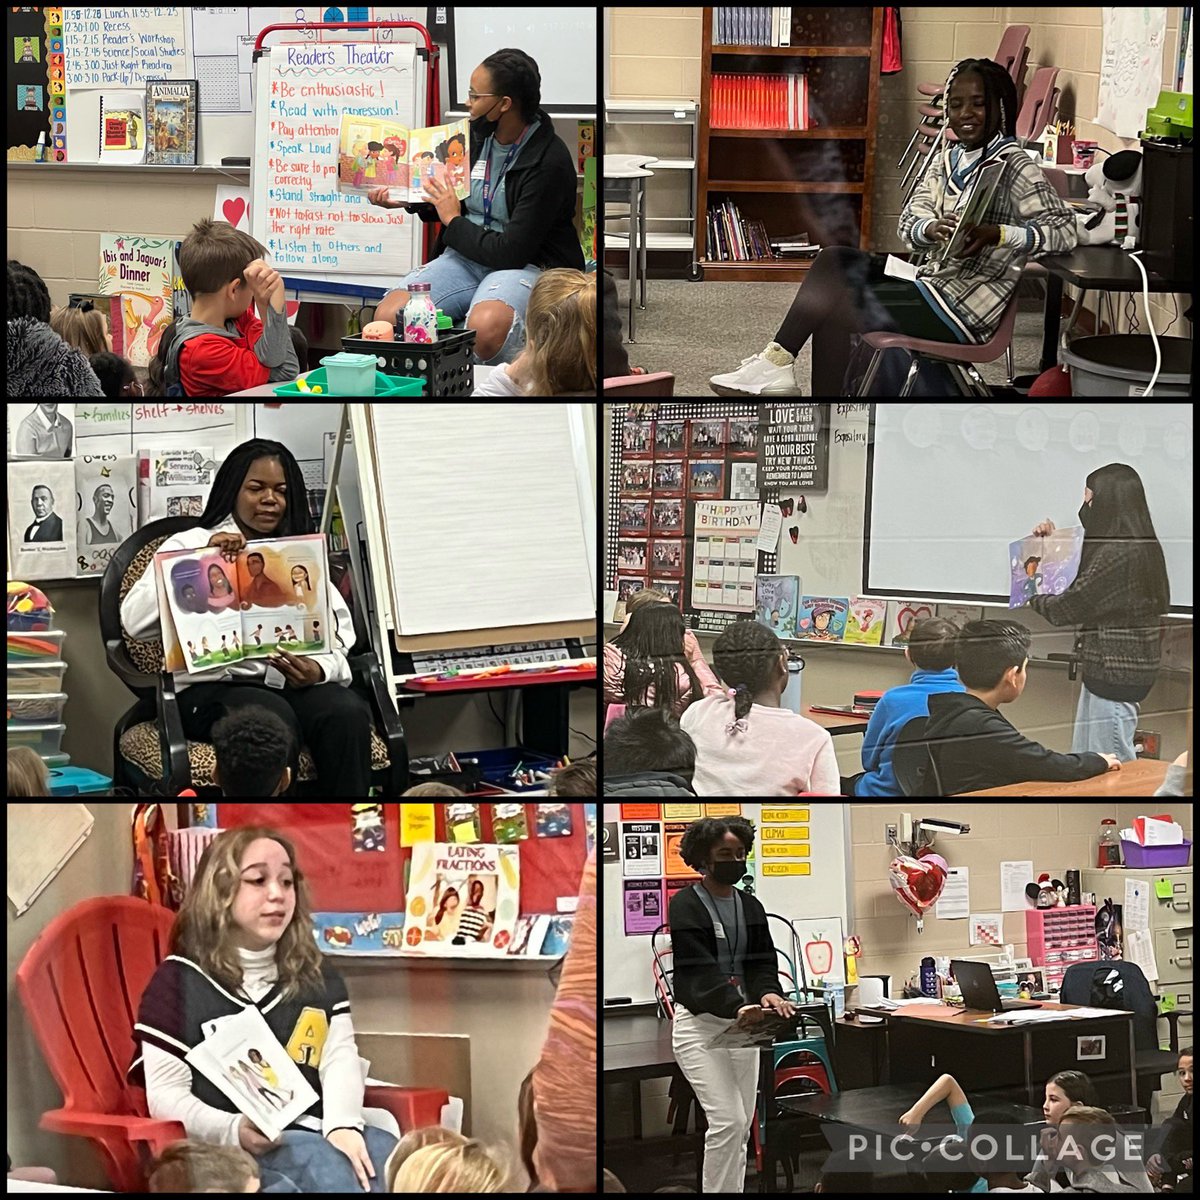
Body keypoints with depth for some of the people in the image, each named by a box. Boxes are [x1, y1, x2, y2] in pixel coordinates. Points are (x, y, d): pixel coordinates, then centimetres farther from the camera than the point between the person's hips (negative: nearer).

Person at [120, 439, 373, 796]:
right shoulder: (190, 544, 11)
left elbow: (339, 636, 12)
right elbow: (134, 620, -6)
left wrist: (317, 670, -11)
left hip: (293, 683, 3)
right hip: (213, 686, -3)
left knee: (347, 712, -30)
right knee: (273, 719, -36)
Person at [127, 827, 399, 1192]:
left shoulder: (318, 976, 19)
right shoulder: (180, 980, 6)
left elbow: (340, 1058, 5)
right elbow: (165, 1095, -1)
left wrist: (342, 1125, -18)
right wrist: (234, 1132, -21)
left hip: (312, 1132, 4)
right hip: (223, 1150, -4)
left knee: (382, 1151, -30)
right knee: (321, 1161, -35)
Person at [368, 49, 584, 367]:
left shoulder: (549, 162, -17)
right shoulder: (477, 135, 5)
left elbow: (512, 251, -20)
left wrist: (453, 221, -8)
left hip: (528, 265, -7)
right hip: (467, 255, 7)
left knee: (485, 328, -40)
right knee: (388, 315, -19)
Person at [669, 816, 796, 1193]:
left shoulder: (751, 907, 11)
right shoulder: (686, 906, -10)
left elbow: (761, 961, 2)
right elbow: (699, 969, -21)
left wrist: (768, 992, -22)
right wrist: (736, 1006, -36)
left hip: (742, 1024, 7)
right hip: (700, 1023, -6)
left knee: (741, 1127, 6)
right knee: (728, 1121, -16)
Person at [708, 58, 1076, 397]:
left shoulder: (1016, 167, -12)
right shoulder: (947, 159, 12)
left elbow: (1064, 231, -21)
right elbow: (909, 222, 3)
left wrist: (996, 235, -35)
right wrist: (932, 229, -22)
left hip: (966, 308, -8)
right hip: (934, 277, 8)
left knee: (835, 309, -11)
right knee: (835, 260, -3)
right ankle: (775, 364, -9)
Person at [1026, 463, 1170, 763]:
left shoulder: (1116, 554, -20)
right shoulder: (1139, 547, 13)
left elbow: (1072, 606, -15)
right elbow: (1085, 587, 26)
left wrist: (1034, 600, 5)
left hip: (1114, 669, -11)